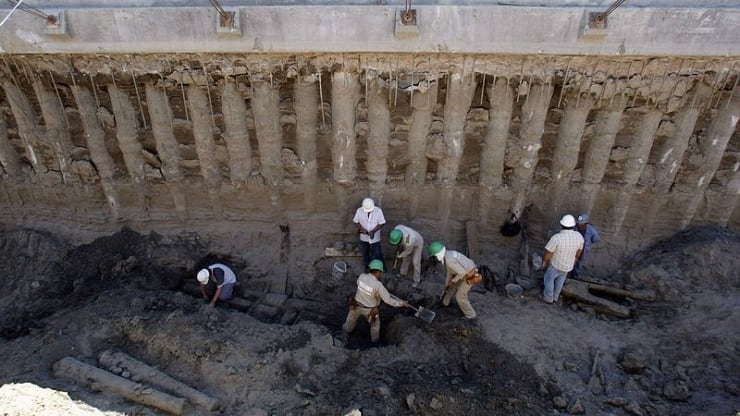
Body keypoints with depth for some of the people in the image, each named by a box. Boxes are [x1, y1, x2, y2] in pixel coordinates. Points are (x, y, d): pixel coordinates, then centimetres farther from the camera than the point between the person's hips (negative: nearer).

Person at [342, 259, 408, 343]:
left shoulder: (362, 276, -22)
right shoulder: (378, 285, -35)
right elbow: (388, 300, -28)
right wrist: (401, 303, -15)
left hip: (357, 305, 4)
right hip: (370, 310, -4)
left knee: (352, 318, 35)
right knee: (375, 324, 29)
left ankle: (347, 329, 62)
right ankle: (375, 339, 50)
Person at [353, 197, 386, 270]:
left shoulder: (378, 211, -20)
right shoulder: (359, 211, -17)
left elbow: (381, 223, -13)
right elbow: (356, 222, -5)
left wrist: (373, 231, -26)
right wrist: (362, 229, -22)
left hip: (375, 238, -2)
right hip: (364, 237, 2)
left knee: (377, 254, 14)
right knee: (365, 253, 21)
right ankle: (367, 266, 46)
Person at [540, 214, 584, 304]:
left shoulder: (556, 238, -35)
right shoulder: (579, 236, -19)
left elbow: (548, 254, -25)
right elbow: (578, 252, -1)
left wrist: (544, 262, -6)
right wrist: (574, 261, 17)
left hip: (555, 264, -5)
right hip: (568, 265, 5)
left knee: (549, 280, 22)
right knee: (560, 280, 30)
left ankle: (548, 298, 41)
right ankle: (555, 296, 50)